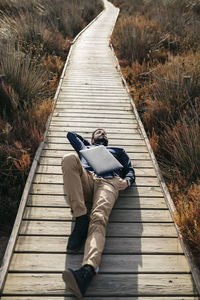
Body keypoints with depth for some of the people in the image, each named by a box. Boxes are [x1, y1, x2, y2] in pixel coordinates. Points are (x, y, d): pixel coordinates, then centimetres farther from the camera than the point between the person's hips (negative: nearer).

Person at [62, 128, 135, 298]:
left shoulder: (118, 151, 41)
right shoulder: (85, 148, 44)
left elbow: (130, 170, 26)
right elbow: (71, 134, 60)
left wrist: (127, 181, 3)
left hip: (109, 181, -2)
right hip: (86, 179, 2)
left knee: (99, 218, -34)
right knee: (69, 158, -31)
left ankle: (88, 270, -60)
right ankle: (81, 219, -32)